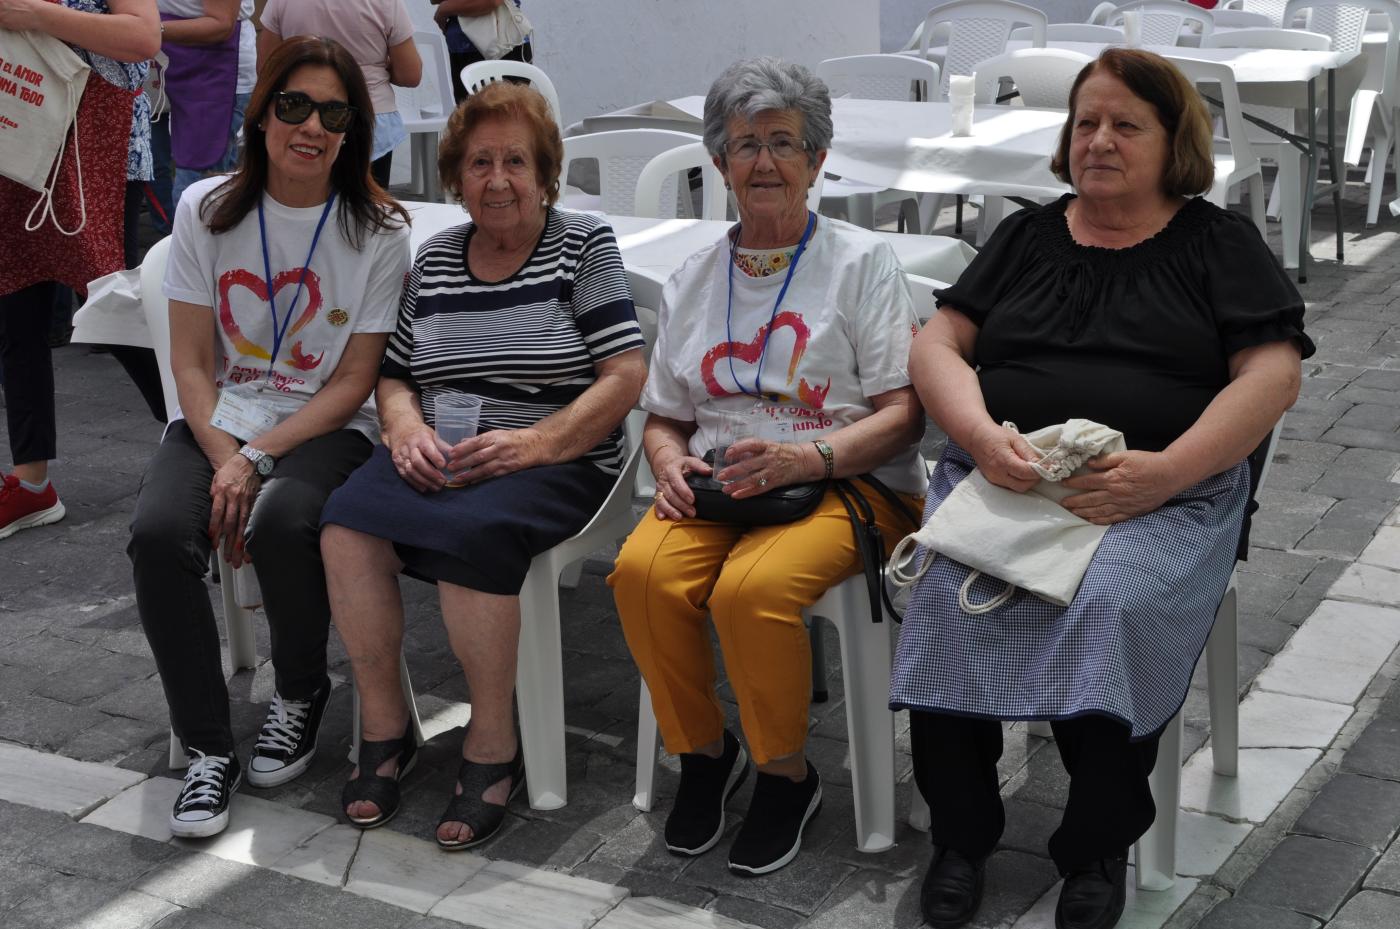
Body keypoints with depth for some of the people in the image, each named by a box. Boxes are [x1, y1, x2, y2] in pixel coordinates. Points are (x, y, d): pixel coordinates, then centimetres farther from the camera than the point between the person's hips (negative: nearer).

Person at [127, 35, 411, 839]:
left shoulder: (379, 233, -3)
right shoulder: (208, 211, 3)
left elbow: (353, 382, -4)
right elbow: (192, 364, 2)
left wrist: (258, 458, -15)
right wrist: (225, 462, -14)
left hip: (326, 430, -2)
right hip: (217, 421, 2)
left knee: (282, 523, -34)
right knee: (159, 532, -27)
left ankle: (302, 696, -3)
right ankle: (210, 749, -13)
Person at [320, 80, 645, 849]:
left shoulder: (584, 245, 4)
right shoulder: (433, 258, 18)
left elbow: (625, 376, -5)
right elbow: (394, 376, 20)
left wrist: (534, 442, -17)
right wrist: (407, 430, -4)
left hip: (554, 463, -4)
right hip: (436, 458, 4)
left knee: (470, 531, -36)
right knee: (348, 523, -26)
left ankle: (493, 748, -19)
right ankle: (384, 727, -10)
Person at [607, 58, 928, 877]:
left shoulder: (863, 261, 3)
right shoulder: (694, 279, 17)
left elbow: (903, 413, -4)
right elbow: (664, 416, 21)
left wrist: (807, 457, -20)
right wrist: (672, 462, -3)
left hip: (846, 483, -4)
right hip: (717, 485, 4)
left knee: (751, 589, -34)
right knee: (642, 572, -28)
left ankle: (788, 775, -6)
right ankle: (703, 750, -1)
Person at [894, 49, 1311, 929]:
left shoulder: (1218, 242, 13)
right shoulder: (1026, 236, 22)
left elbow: (1274, 375, 1)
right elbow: (937, 345, 14)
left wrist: (1165, 471, -13)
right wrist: (981, 435, -8)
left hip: (1161, 493, -2)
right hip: (1002, 479, 3)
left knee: (1109, 606, -33)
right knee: (946, 600, -28)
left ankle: (1098, 852, -12)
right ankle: (962, 837, -10)